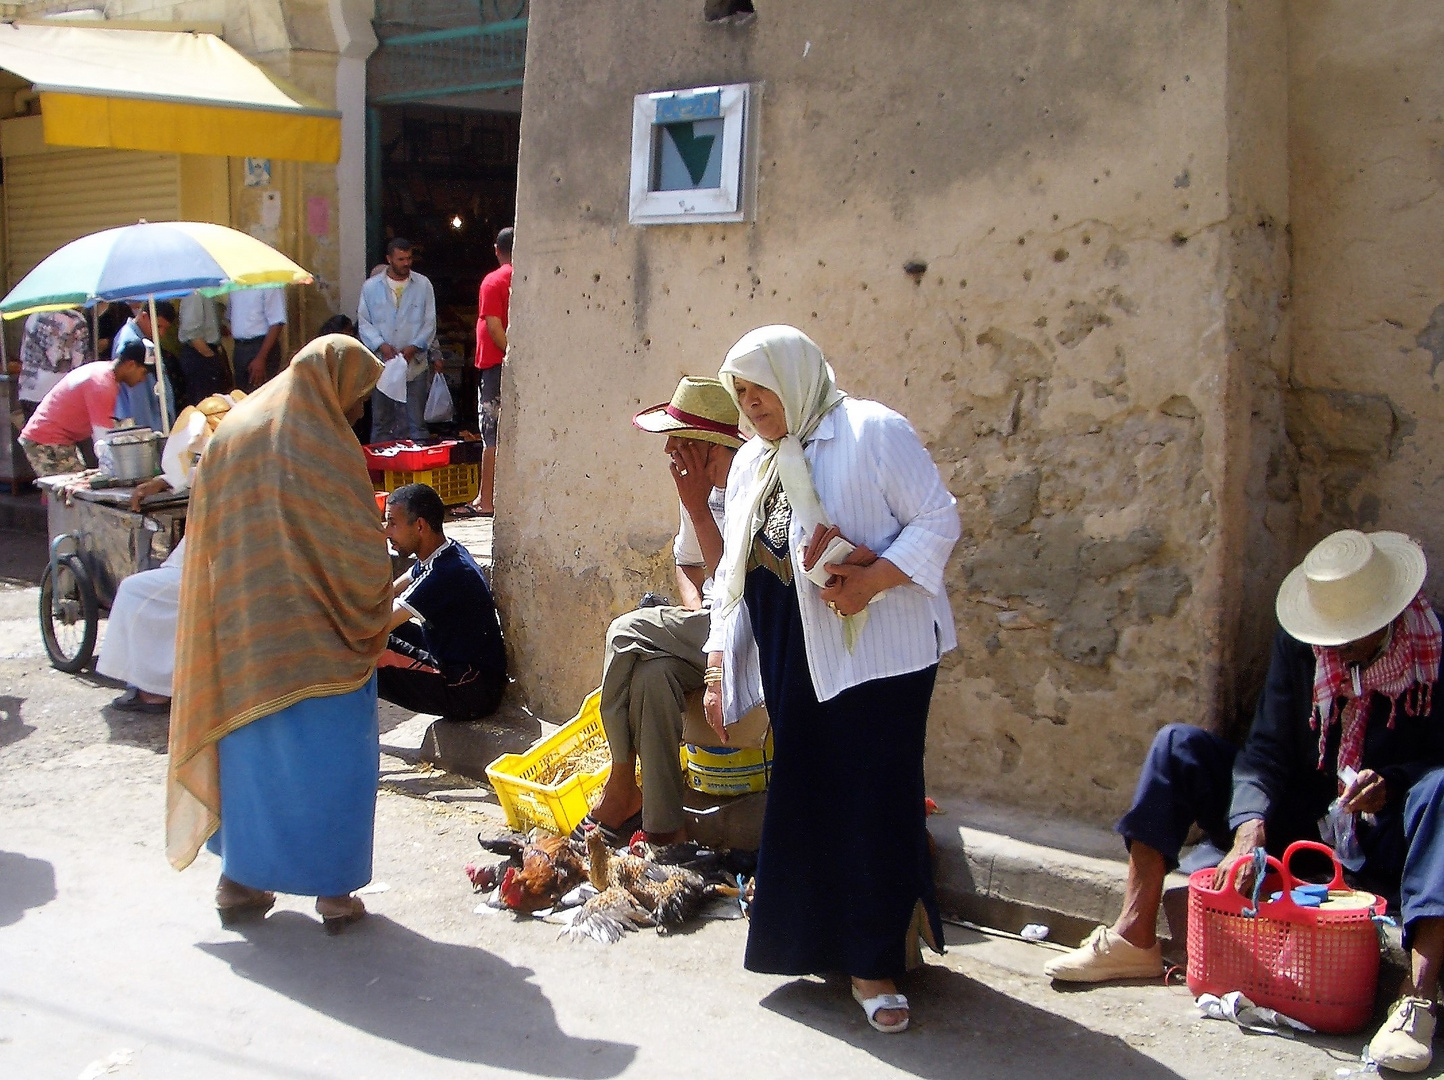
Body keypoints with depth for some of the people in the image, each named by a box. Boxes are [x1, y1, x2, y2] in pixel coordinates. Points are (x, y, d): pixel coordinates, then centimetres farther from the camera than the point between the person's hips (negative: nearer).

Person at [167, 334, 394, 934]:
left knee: (247, 751, 17)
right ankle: (334, 891, 11)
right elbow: (362, 552, -13)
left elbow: (205, 539, 9)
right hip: (317, 640, -5)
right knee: (329, 760, 6)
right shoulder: (326, 447, -13)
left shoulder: (229, 433, 5)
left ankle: (238, 882, 24)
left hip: (239, 631, 6)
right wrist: (373, 612, 5)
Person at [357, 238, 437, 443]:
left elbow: (430, 322, 2)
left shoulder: (423, 285, 4)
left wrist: (413, 348, -12)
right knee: (381, 420, 7)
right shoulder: (371, 287, 5)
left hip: (414, 364, -1)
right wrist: (381, 345, -13)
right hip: (381, 364, 1)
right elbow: (363, 322, 4)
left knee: (415, 422, 1)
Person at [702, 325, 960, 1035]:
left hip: (875, 650, -6)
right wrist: (718, 664, 11)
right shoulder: (751, 464, 16)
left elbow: (938, 519, -10)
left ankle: (874, 963, 5)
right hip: (790, 655, 7)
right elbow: (734, 572, 18)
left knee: (874, 799, -5)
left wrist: (873, 579, -22)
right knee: (802, 796, 8)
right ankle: (817, 939, 22)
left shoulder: (872, 432, -6)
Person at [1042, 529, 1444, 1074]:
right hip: (1299, 823, 4)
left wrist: (1391, 784, -30)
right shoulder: (1298, 642, -3)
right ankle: (1134, 938, -17)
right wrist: (1251, 828, -28)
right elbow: (1267, 749, -9)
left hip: (1387, 836, -3)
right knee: (1178, 745, -11)